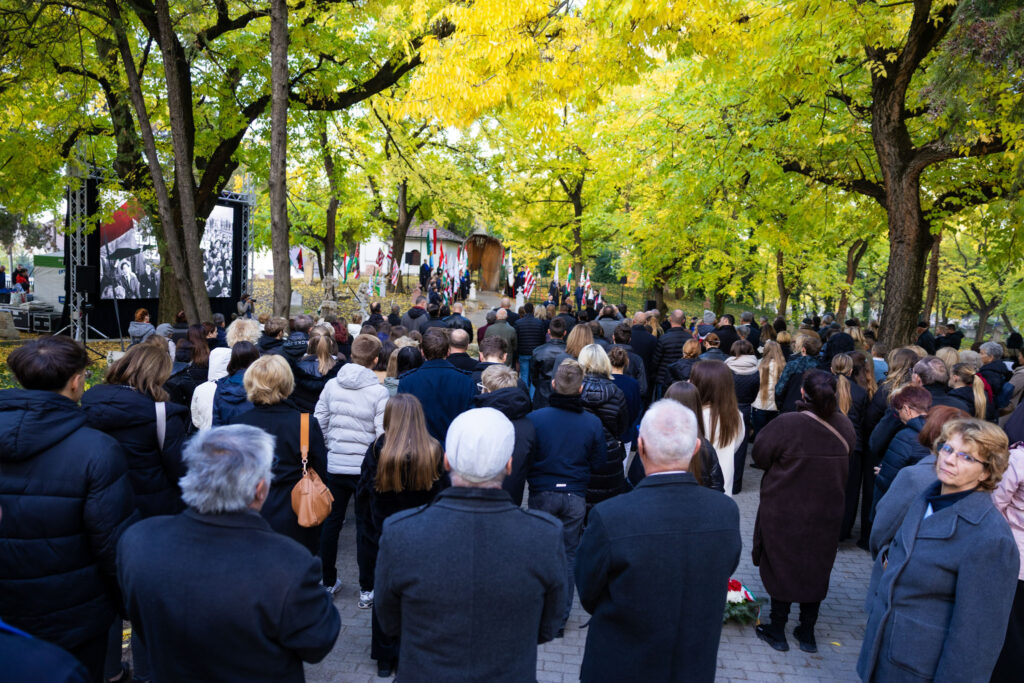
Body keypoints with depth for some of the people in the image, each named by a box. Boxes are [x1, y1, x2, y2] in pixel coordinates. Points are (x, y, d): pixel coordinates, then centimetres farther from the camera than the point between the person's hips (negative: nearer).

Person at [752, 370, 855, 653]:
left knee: (781, 567, 11)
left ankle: (777, 631, 22)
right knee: (816, 571, 17)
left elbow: (760, 455, -13)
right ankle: (807, 633, 29)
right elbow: (847, 461, 8)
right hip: (826, 514, 4)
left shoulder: (786, 424, -24)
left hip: (785, 513, -4)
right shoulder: (845, 426, -8)